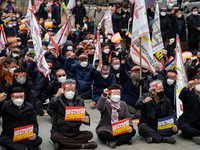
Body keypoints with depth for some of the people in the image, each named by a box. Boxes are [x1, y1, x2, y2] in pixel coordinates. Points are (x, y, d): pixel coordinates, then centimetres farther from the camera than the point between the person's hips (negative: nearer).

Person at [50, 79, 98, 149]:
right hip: (59, 132, -3)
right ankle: (83, 145, -28)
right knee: (54, 137, -35)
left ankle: (63, 144, -25)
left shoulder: (79, 101, 9)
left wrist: (87, 120, -20)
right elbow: (51, 106, -22)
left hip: (74, 132, 3)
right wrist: (57, 96, -42)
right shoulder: (59, 100, 0)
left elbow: (85, 115, 5)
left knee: (89, 134, -20)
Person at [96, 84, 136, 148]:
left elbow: (128, 117, 4)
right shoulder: (105, 103, -2)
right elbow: (99, 107, -27)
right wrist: (104, 95, -43)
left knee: (132, 131, -23)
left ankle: (115, 142, -33)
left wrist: (130, 126, -18)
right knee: (102, 133, -37)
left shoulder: (123, 104, 12)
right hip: (106, 128, -4)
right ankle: (125, 140, -28)